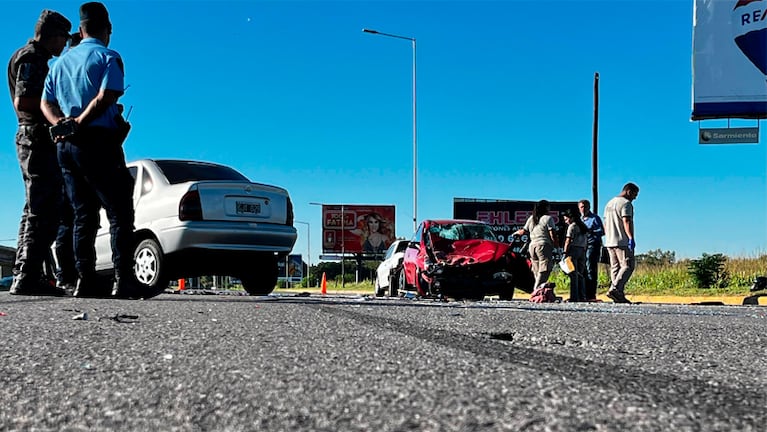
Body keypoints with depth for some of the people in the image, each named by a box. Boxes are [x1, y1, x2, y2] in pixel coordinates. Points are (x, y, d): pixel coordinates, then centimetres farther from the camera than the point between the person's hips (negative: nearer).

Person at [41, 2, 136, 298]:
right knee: (120, 213, -4)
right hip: (99, 143, -6)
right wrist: (79, 123, -12)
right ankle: (123, 279, -12)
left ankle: (85, 280, 2)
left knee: (83, 215, 8)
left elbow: (46, 103, 13)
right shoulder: (108, 57, -2)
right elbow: (107, 96, -17)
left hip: (66, 145, 6)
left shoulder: (61, 62, 19)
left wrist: (61, 124, -3)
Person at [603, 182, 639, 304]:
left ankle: (618, 295, 5)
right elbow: (627, 222, -20)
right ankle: (614, 289, -21)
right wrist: (631, 238, -26)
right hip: (622, 242, -9)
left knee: (615, 268, 8)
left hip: (609, 242, 9)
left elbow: (605, 224, 24)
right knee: (628, 266, -8)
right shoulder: (626, 203, -8)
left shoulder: (609, 203, 21)